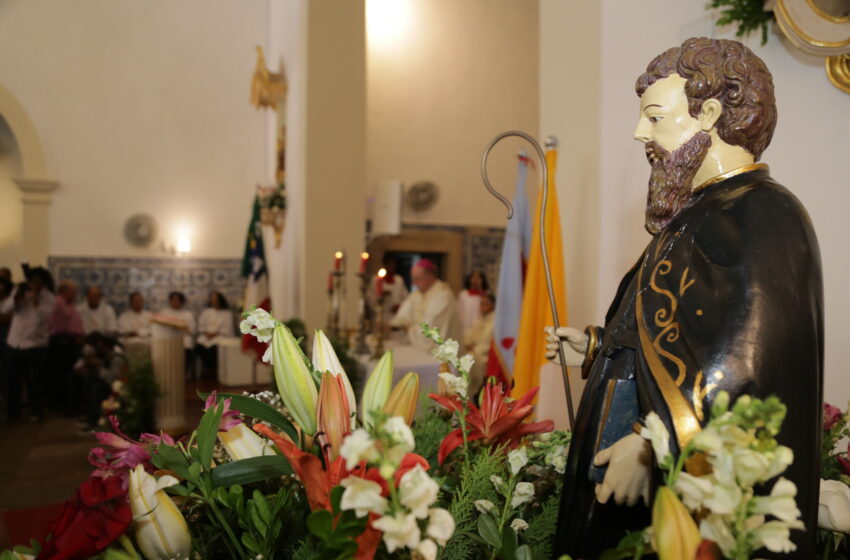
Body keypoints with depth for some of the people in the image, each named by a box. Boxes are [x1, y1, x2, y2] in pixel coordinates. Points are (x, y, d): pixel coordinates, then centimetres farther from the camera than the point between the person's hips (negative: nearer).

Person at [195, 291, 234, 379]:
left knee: (214, 347, -34)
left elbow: (227, 330, -1)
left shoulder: (227, 313, 7)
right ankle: (211, 369, -13)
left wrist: (215, 333, -14)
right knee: (199, 347, -28)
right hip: (207, 336, 3)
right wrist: (206, 332, -8)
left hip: (221, 336, -3)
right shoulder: (206, 312, 18)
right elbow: (200, 326, 12)